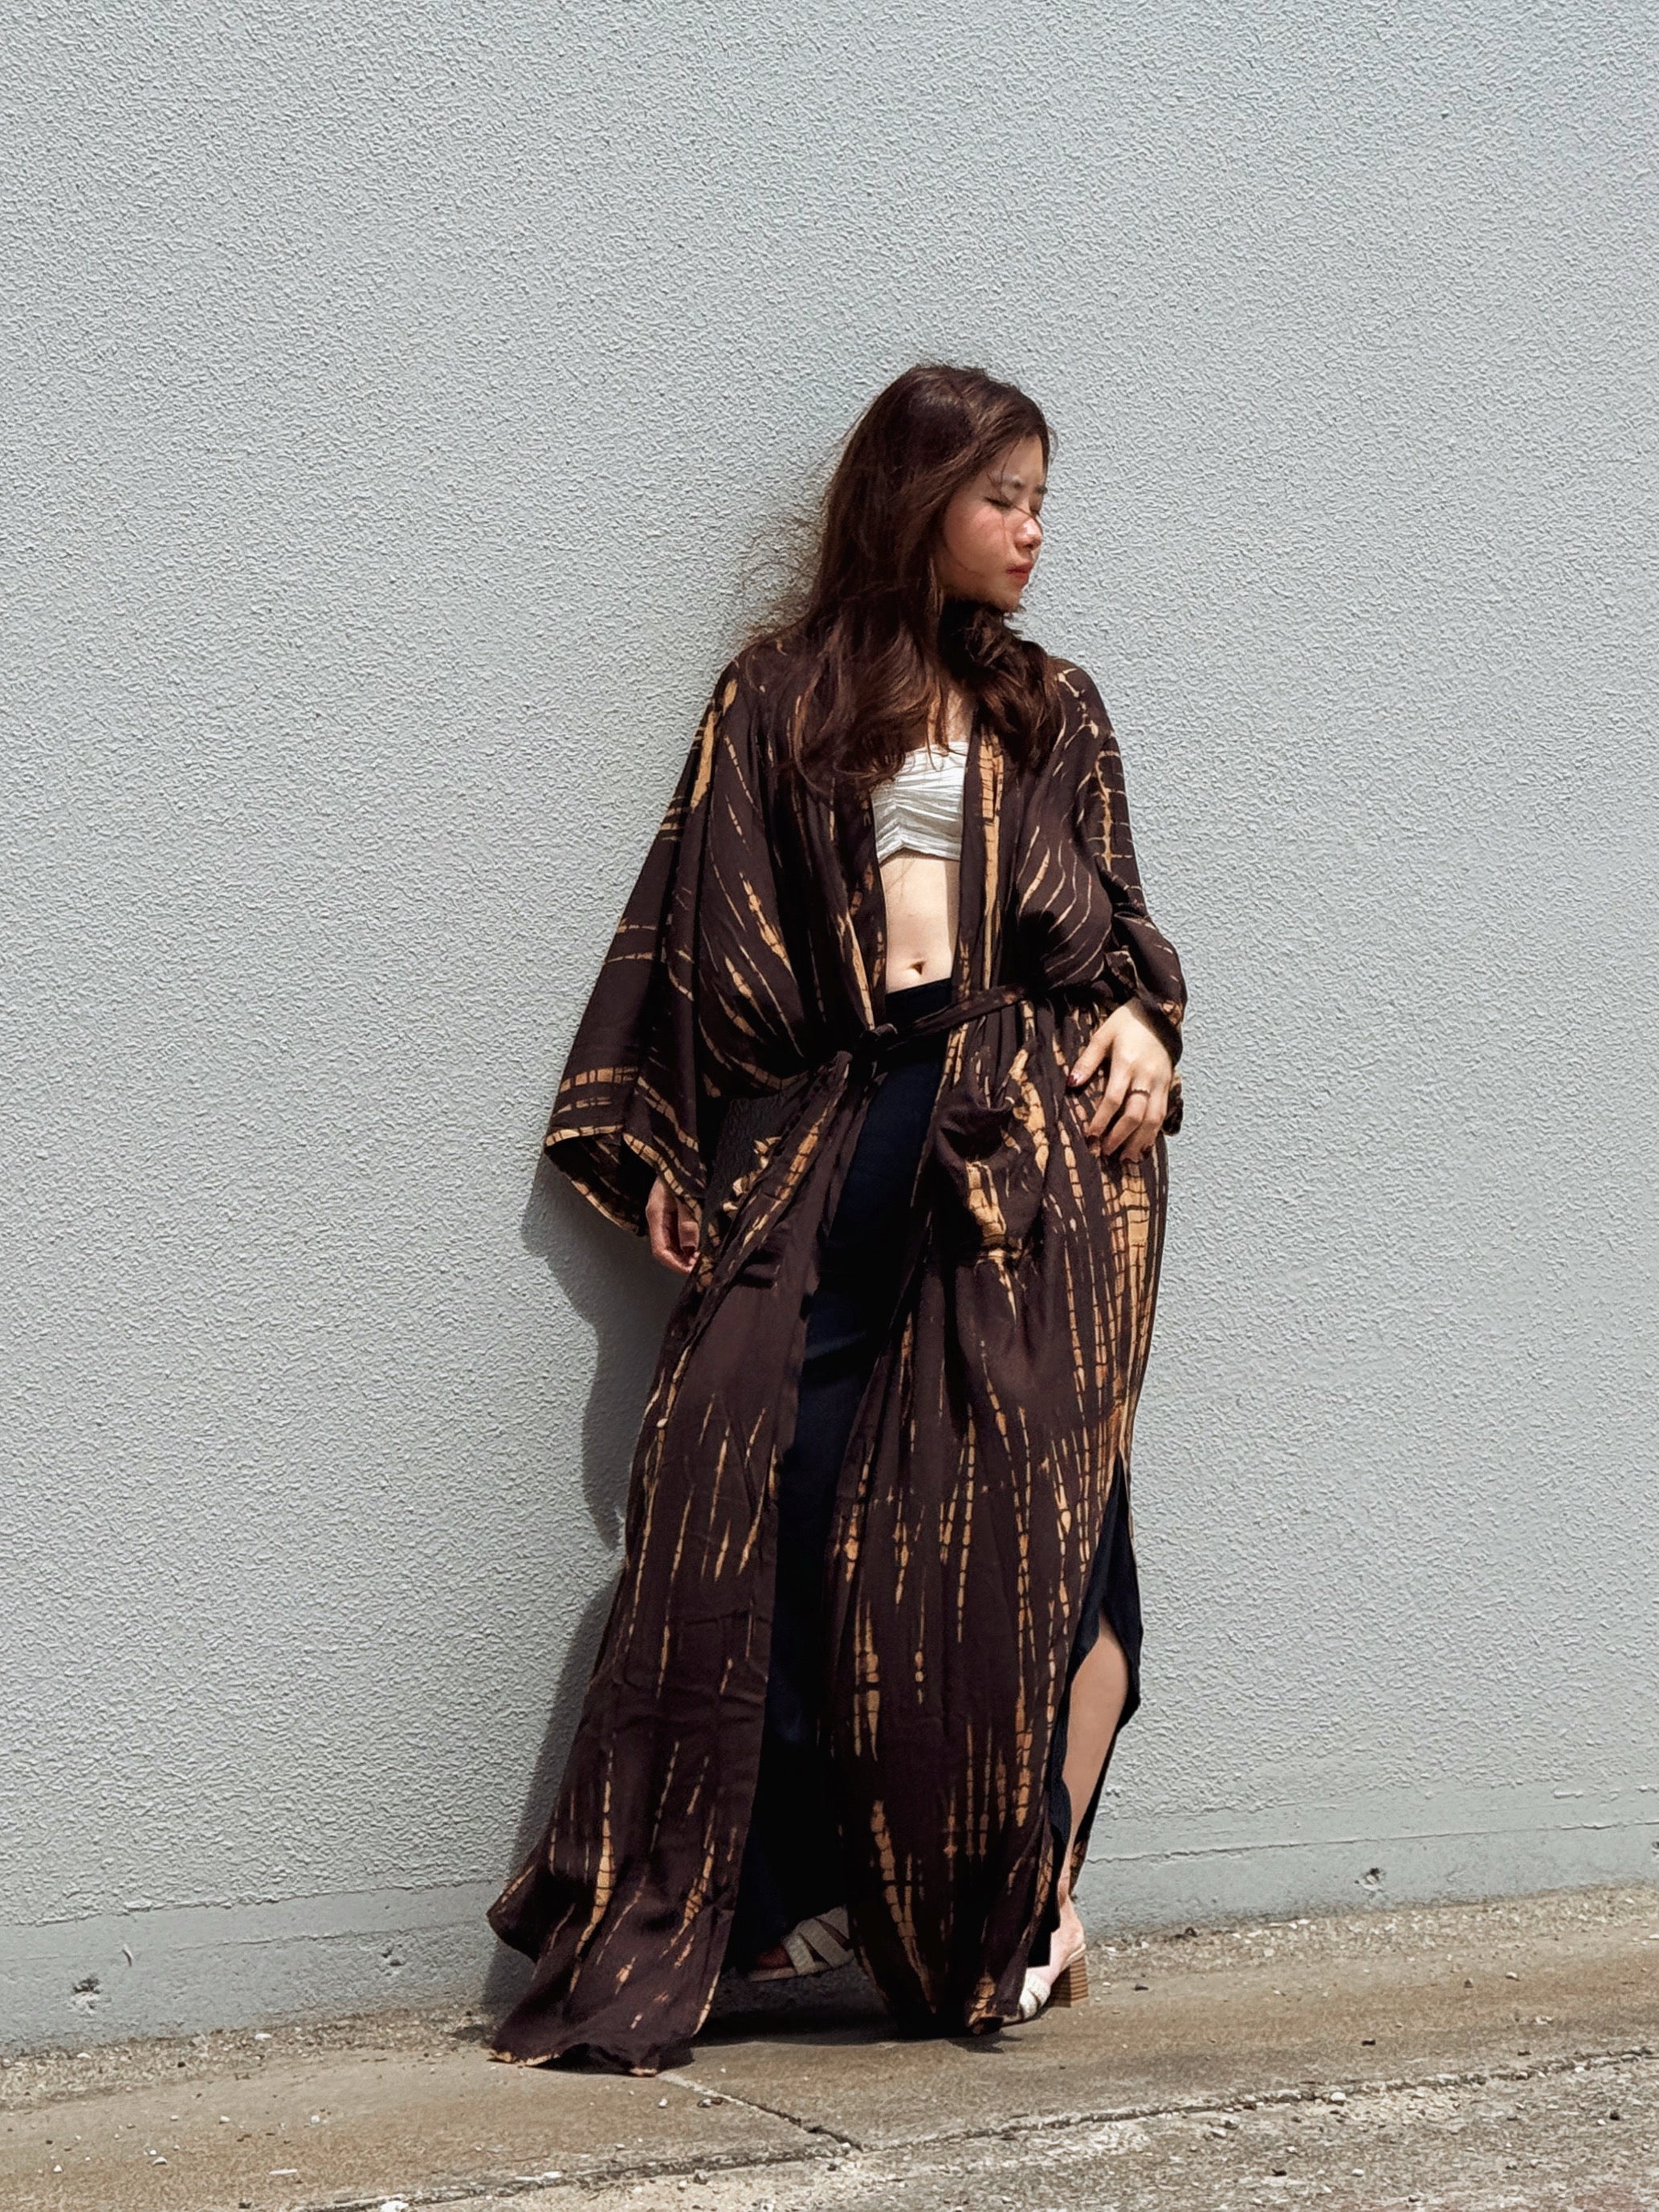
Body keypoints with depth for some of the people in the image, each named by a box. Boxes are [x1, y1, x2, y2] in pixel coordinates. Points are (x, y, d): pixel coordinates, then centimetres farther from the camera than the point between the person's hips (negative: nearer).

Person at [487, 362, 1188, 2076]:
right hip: (847, 1134, -1)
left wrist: (1141, 1020, -5)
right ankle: (811, 1877, -7)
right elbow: (709, 929, 8)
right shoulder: (779, 700, 11)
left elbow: (1112, 918, 17)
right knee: (770, 1479, -12)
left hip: (1041, 1130, 1)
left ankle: (1032, 1900, 4)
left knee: (1037, 1499, -4)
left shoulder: (1051, 711, 17)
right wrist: (664, 1148, 2)